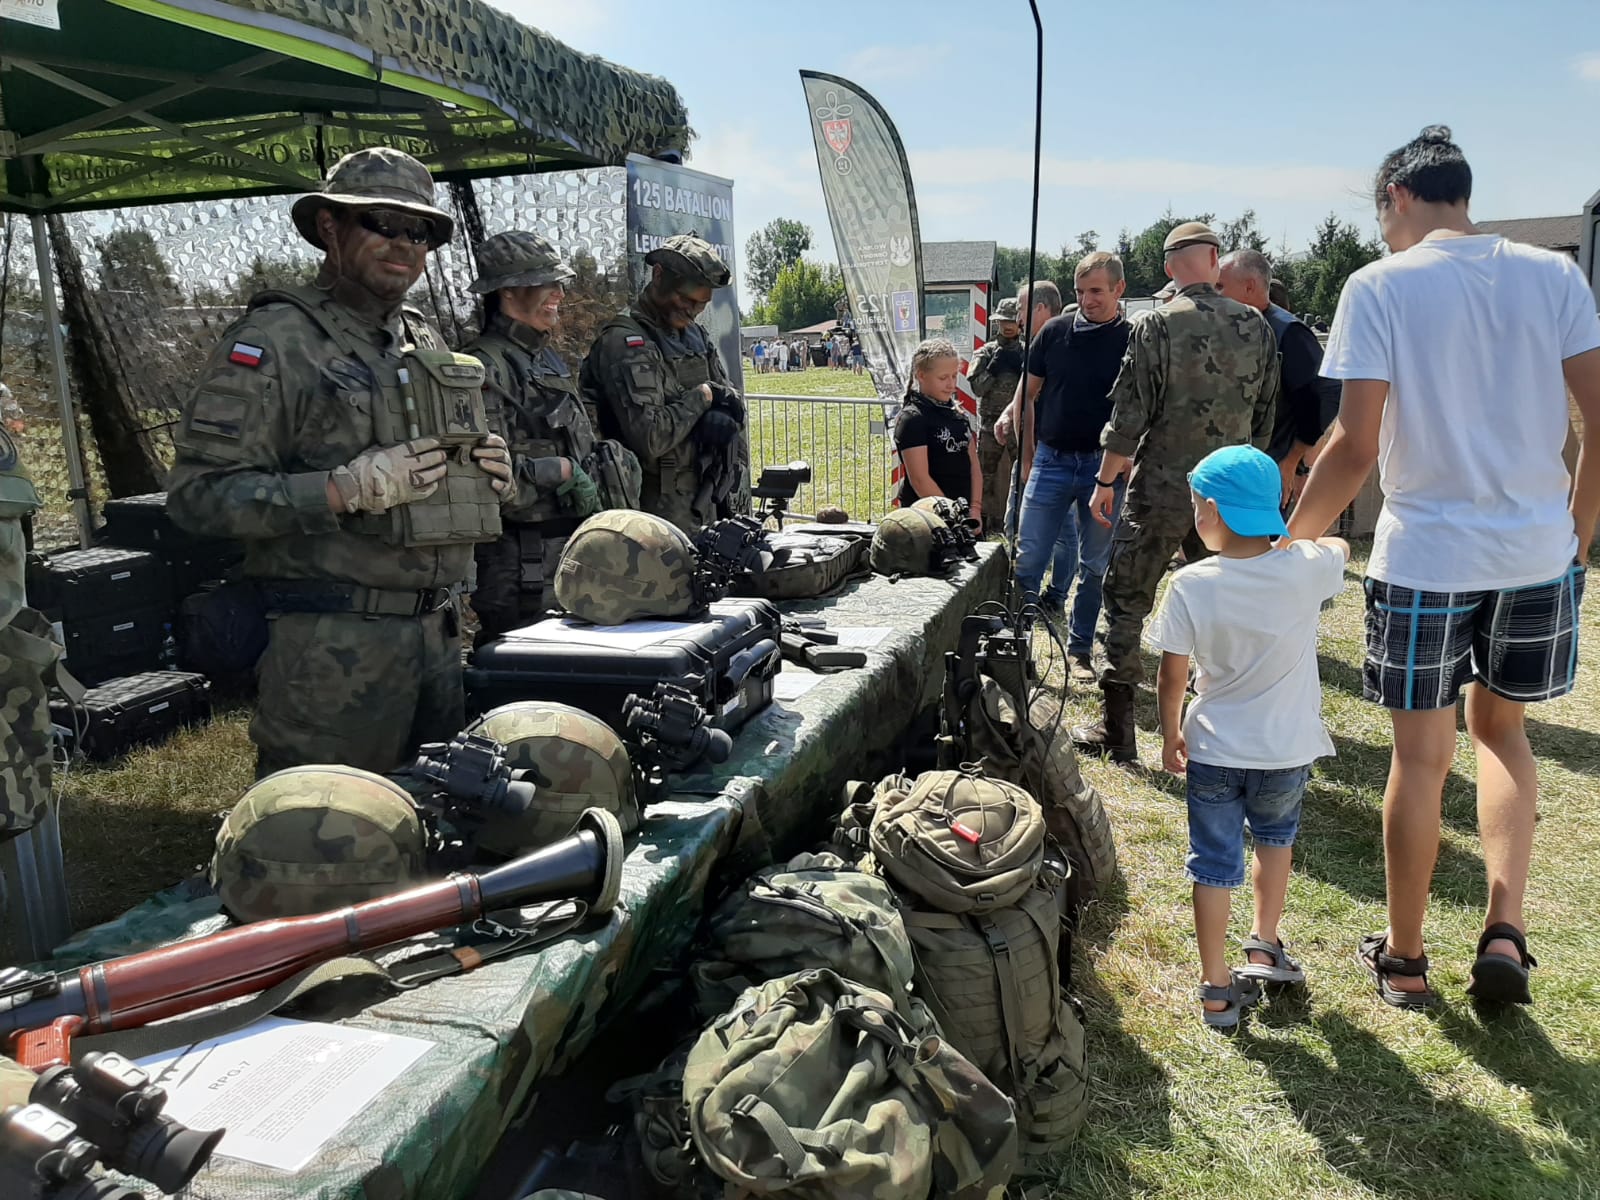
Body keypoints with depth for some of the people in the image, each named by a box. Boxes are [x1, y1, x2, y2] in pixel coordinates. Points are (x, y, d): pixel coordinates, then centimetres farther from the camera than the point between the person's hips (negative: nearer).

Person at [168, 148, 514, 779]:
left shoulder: (427, 341, 17)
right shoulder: (273, 340, -7)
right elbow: (198, 493, -14)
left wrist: (494, 471, 5)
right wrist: (348, 489, -23)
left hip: (439, 629, 7)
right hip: (335, 644, -7)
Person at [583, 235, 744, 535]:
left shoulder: (696, 335, 13)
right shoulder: (625, 341, -15)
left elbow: (734, 402, 15)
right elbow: (648, 437, -26)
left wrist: (720, 416, -10)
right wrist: (701, 397, -12)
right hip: (661, 510, -8)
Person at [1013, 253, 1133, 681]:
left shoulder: (1134, 340, -1)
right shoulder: (1054, 331, 3)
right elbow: (1028, 394, 10)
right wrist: (1029, 452, 6)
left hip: (1106, 465, -1)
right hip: (1052, 458, 1)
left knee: (1095, 563, 8)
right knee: (1028, 554, -1)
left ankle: (1079, 648, 20)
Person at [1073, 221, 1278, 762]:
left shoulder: (1157, 325, -8)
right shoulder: (1256, 326, 5)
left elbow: (1130, 413, -10)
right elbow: (1264, 416, 10)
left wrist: (1106, 480, -2)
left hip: (1162, 489, -4)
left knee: (1126, 602, 4)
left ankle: (1116, 730, 6)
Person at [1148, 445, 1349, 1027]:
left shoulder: (1191, 585, -16)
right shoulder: (1305, 569, -13)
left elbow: (1171, 678, -11)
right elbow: (1340, 547, 12)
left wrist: (1170, 734, 6)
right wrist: (1292, 540, 28)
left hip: (1213, 750, -1)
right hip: (1288, 750, 2)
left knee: (1214, 863, 11)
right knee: (1275, 836, 29)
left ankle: (1217, 989, 17)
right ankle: (1264, 945, 33)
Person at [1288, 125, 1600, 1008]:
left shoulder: (1381, 286, -8)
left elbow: (1355, 445, -14)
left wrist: (1289, 541, -1)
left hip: (1424, 557, -3)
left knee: (1421, 755, 9)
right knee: (1500, 730, 23)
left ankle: (1404, 958, 25)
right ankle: (1505, 932, 12)